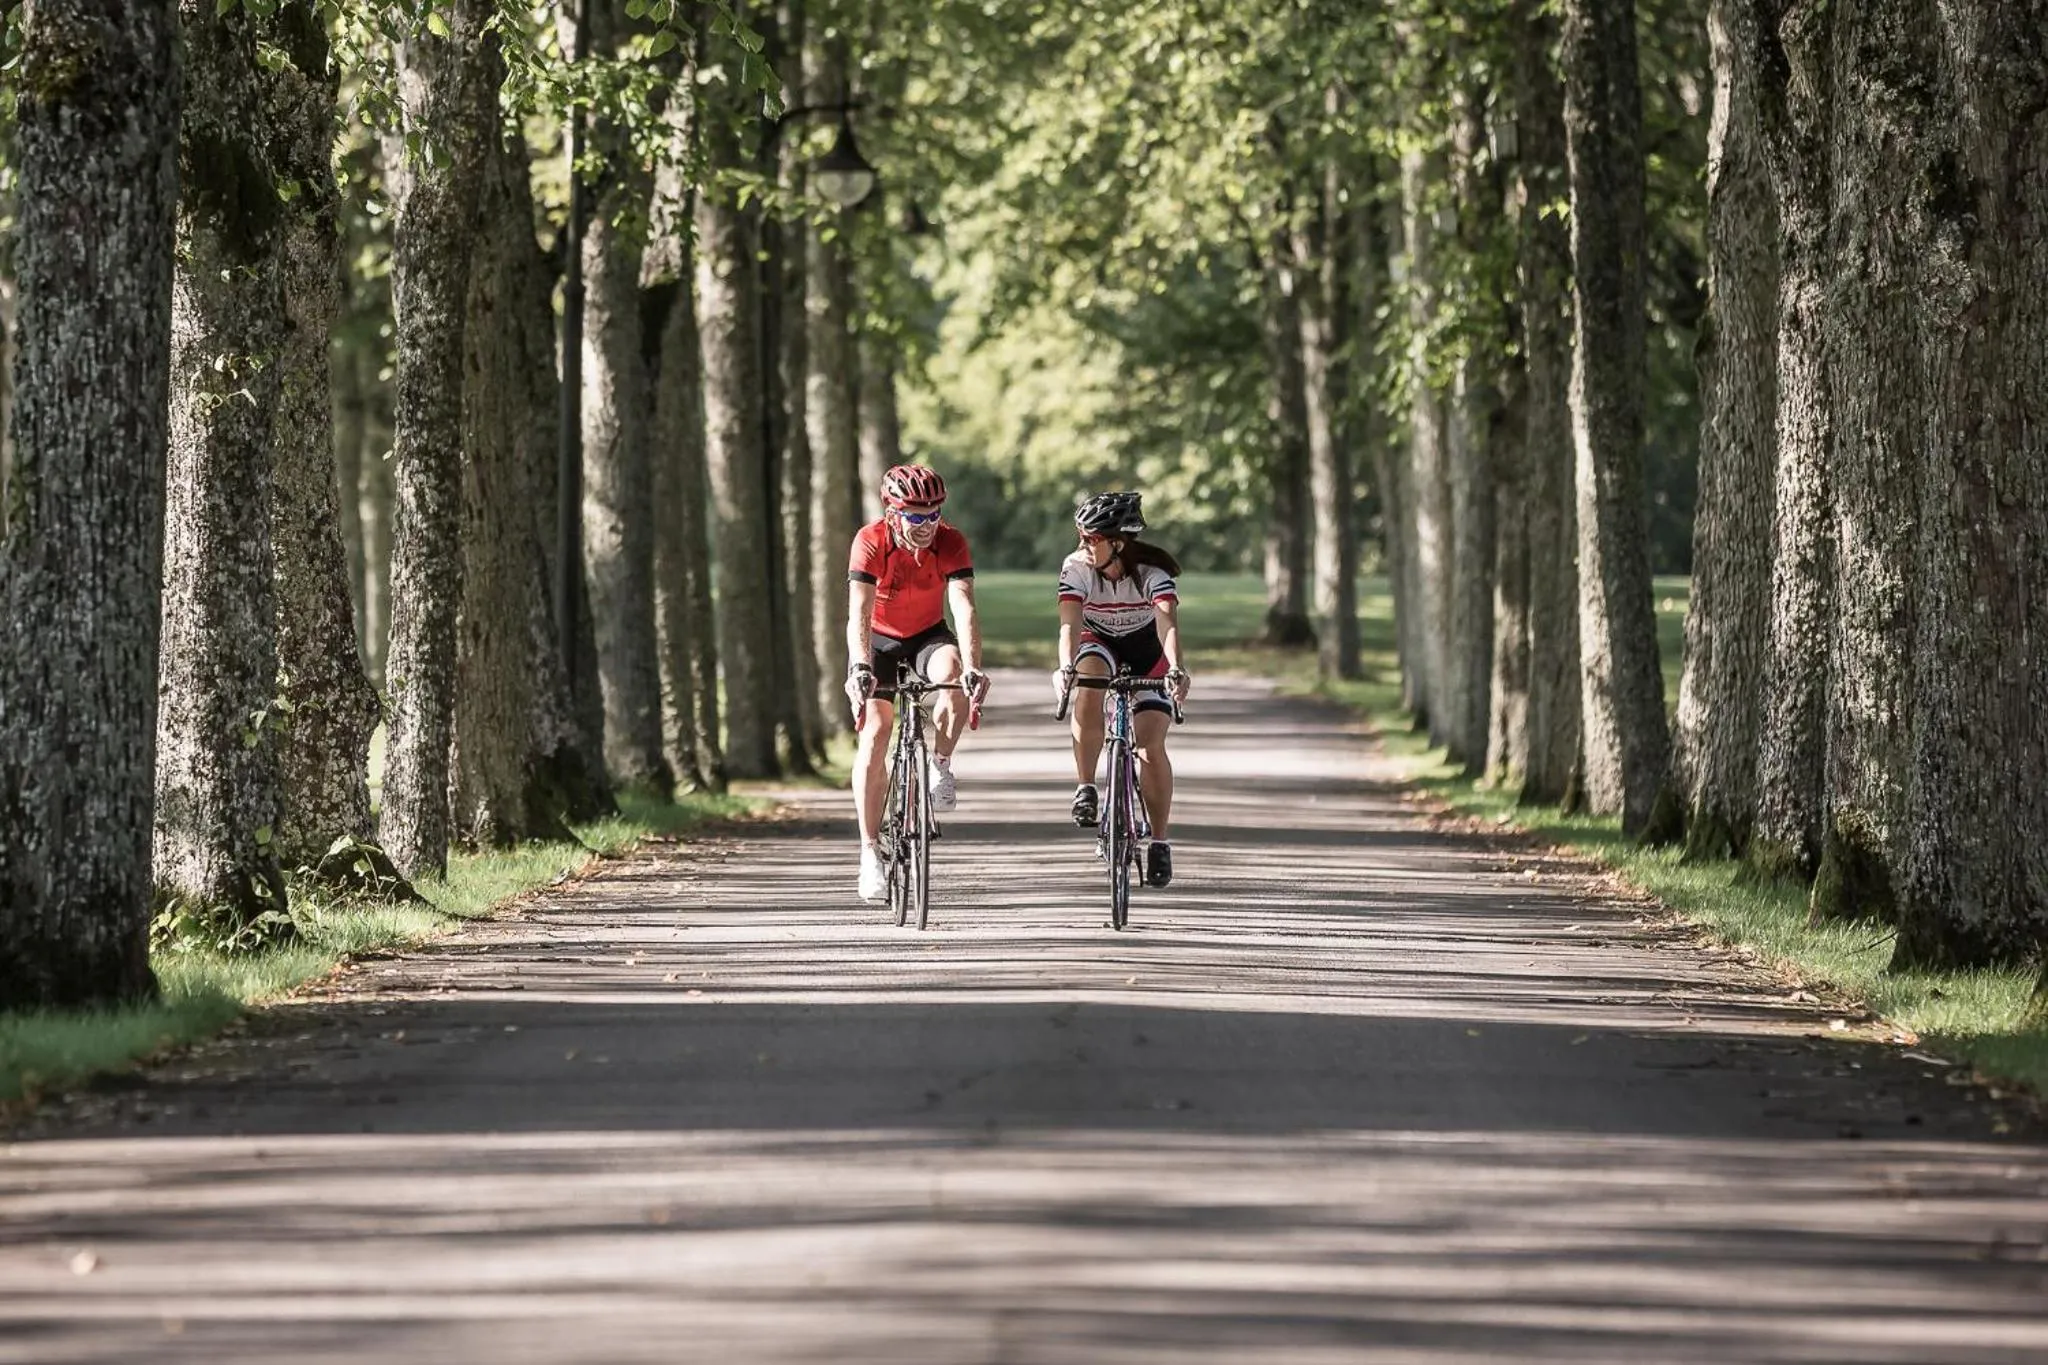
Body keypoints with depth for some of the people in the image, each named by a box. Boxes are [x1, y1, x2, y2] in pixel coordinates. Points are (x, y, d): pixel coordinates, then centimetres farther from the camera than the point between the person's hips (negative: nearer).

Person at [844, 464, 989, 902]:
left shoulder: (951, 543, -23)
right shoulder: (871, 542, -27)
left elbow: (964, 607, -33)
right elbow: (859, 611, -36)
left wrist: (972, 668, -48)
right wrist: (860, 669, -52)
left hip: (928, 635, 1)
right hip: (879, 639, -1)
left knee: (953, 672, -33)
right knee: (874, 734, -14)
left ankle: (941, 764, -10)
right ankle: (870, 850, -9)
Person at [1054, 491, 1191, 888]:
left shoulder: (1151, 571, -28)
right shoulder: (1077, 567, -24)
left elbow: (1168, 621, -43)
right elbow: (1070, 622, -35)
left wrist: (1176, 669, -61)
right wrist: (1066, 667, -54)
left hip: (1147, 651, -1)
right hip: (1100, 643, 1)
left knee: (1151, 746, -15)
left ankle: (1159, 842, -1)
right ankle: (1085, 789, -27)